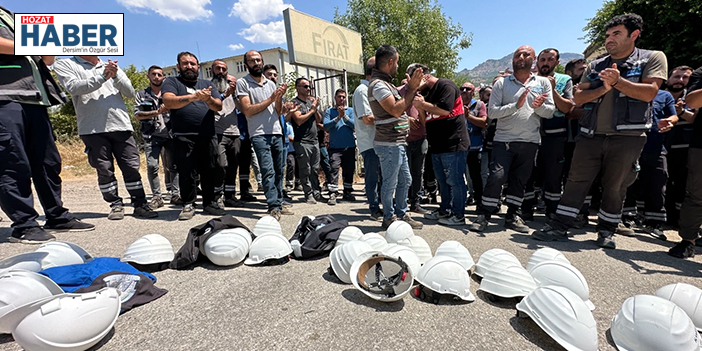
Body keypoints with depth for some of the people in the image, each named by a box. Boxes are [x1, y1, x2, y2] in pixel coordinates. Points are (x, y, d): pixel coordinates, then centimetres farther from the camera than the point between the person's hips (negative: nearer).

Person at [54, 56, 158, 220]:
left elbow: (131, 93, 10)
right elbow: (73, 87, -7)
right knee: (104, 170, 0)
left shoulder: (112, 67, 21)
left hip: (121, 125, 2)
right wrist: (102, 77, -11)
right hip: (93, 128, -2)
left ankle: (140, 204, 2)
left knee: (132, 167, -3)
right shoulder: (65, 65, 12)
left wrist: (116, 76, -5)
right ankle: (115, 205, 12)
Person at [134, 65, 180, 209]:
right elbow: (137, 115, 3)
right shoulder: (141, 95, 13)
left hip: (170, 134, 1)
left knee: (173, 166, 0)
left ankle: (175, 194, 6)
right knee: (152, 166, -9)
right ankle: (156, 197, -1)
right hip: (152, 136, -1)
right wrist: (157, 112, -9)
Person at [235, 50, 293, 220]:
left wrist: (280, 97, -3)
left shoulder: (271, 83, 18)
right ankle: (273, 207, -12)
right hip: (259, 134, -5)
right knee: (268, 171, -14)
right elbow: (248, 111, -8)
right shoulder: (242, 83, 3)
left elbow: (278, 111, 15)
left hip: (277, 132, 5)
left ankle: (279, 203, 17)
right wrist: (270, 99, -8)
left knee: (279, 171, 7)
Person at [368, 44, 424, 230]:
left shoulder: (386, 83, 17)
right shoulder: (378, 84, -15)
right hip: (389, 144, -10)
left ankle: (401, 214, 29)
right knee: (390, 183, 3)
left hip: (397, 144, 10)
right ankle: (389, 218, 19)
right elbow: (396, 110, -24)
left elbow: (401, 105, 21)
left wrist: (412, 88, 16)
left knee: (405, 180, 17)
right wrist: (411, 89, -16)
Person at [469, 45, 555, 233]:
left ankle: (513, 216, 21)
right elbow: (492, 111, -5)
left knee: (520, 181, 9)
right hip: (504, 140, -3)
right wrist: (516, 105, -16)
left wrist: (539, 106, -14)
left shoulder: (543, 83, 13)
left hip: (530, 142, 3)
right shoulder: (502, 83, 6)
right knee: (496, 177, -13)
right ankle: (483, 216, -2)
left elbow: (550, 111, 7)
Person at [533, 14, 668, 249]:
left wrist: (618, 81, -14)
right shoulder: (595, 66, 15)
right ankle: (559, 227, 4)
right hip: (591, 135, 2)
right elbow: (578, 97, 7)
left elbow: (650, 92, -7)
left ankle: (606, 231, 21)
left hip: (627, 136, -2)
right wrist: (603, 89, -9)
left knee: (615, 187, 6)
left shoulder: (652, 58, 6)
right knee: (576, 181, 0)